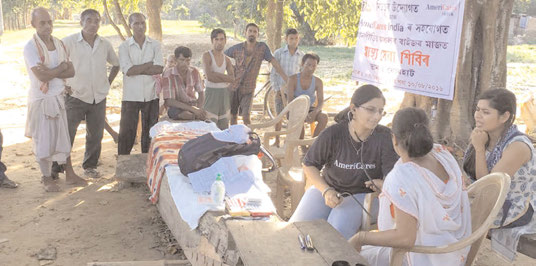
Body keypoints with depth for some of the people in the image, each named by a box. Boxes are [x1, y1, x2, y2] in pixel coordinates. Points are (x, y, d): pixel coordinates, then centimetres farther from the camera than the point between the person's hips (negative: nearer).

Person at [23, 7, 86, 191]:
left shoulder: (59, 44, 5)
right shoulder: (30, 47, -14)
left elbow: (71, 71, 0)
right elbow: (41, 76, -23)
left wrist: (51, 72, -16)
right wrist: (61, 67, -10)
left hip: (59, 97, 6)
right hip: (40, 100, -6)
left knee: (64, 137, 13)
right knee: (43, 140, 4)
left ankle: (69, 174, 25)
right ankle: (47, 178, 18)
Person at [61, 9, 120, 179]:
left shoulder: (105, 44, 5)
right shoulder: (69, 42, -7)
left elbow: (116, 64, 19)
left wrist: (108, 83, 11)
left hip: (99, 97, 4)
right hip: (76, 96, -4)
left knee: (95, 135, 11)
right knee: (66, 134, -3)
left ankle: (90, 166, 27)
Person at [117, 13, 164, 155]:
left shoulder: (155, 45, 5)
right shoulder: (124, 46, 0)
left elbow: (159, 69, -8)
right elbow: (128, 70, -12)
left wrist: (136, 69, -12)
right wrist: (150, 64, -9)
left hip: (151, 95, 2)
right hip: (131, 96, -2)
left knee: (150, 132, 10)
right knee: (127, 132, 2)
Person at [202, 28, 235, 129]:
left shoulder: (227, 60, 10)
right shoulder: (207, 56, -6)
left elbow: (232, 78, -5)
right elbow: (209, 76, -18)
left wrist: (216, 74, -15)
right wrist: (225, 78, -8)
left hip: (224, 93, 5)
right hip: (211, 92, -5)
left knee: (224, 126, 8)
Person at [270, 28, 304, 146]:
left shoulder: (301, 55, -1)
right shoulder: (278, 53, -5)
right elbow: (273, 73, -2)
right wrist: (277, 90, -6)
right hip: (281, 90, -1)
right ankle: (277, 140, 21)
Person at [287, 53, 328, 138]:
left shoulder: (318, 82, -4)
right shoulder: (293, 79, -12)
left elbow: (321, 101, -9)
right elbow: (290, 100, -19)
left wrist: (315, 112, -33)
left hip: (309, 109, 3)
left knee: (324, 117, -26)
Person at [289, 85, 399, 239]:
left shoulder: (384, 138, -14)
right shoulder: (333, 134, -14)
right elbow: (309, 166, -4)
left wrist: (383, 184, -38)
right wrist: (326, 190, -19)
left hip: (362, 195, -1)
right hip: (326, 188, 1)